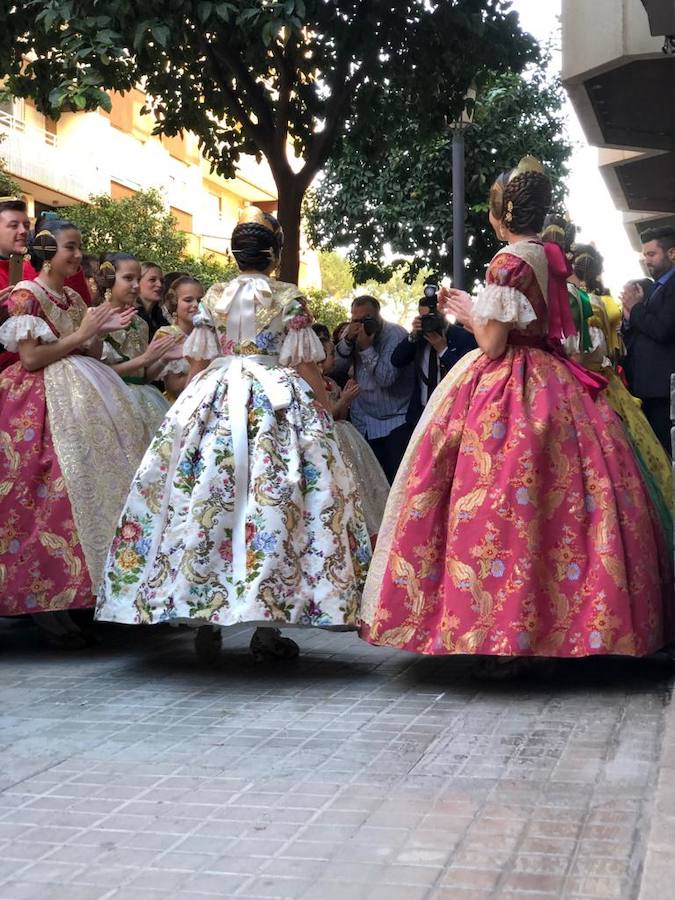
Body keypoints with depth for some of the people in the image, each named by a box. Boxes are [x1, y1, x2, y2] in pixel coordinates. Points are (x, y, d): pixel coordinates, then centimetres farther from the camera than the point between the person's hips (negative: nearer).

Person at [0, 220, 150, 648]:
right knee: (53, 496, -12)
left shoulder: (74, 299, 16)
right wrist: (81, 333, -13)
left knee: (92, 485, 4)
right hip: (44, 403, -8)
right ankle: (44, 601, -6)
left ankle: (82, 588, 12)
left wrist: (102, 331, -1)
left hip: (83, 399, 8)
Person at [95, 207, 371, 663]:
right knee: (273, 502, -3)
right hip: (278, 403, -3)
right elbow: (307, 368, -2)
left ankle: (205, 615, 5)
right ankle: (267, 624, -5)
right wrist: (326, 415, 7)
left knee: (207, 502, 5)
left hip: (214, 402, 3)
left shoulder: (213, 297, 7)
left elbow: (198, 365, 8)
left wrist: (191, 406, 18)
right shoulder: (289, 299, -1)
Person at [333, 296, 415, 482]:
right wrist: (348, 340, -17)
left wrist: (366, 347, -22)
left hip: (396, 422, -5)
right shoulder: (352, 332, 4)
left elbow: (387, 378, -21)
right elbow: (337, 367, -4)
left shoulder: (395, 334, -12)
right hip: (366, 424, 5)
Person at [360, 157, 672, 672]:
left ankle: (509, 639, -3)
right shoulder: (554, 258, 10)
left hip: (507, 392, -8)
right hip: (556, 390, 9)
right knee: (562, 505, 8)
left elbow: (492, 343, -15)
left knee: (505, 510, -5)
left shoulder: (509, 262, -13)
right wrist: (473, 311, 21)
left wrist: (470, 313, 5)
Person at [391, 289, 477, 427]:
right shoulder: (420, 334, 6)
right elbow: (396, 362, 0)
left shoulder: (463, 336, -8)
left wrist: (443, 349, -19)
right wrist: (412, 336, -11)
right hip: (421, 411, 4)